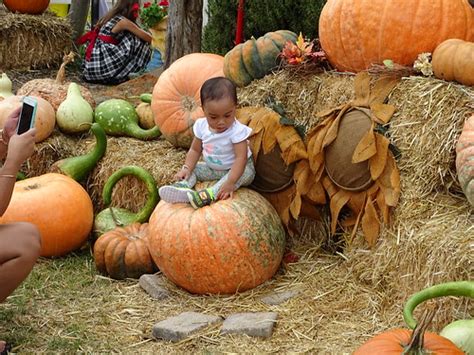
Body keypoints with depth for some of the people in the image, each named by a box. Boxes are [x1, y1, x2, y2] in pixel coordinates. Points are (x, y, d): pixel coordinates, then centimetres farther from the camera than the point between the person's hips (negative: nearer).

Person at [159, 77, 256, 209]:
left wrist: (230, 183, -44)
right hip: (212, 168, 6)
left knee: (246, 173, -33)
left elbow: (241, 158, -34)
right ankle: (182, 186, -36)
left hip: (235, 168, -5)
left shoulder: (237, 131, -28)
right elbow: (195, 150, 0)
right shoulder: (201, 126, -12)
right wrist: (186, 168, -17)